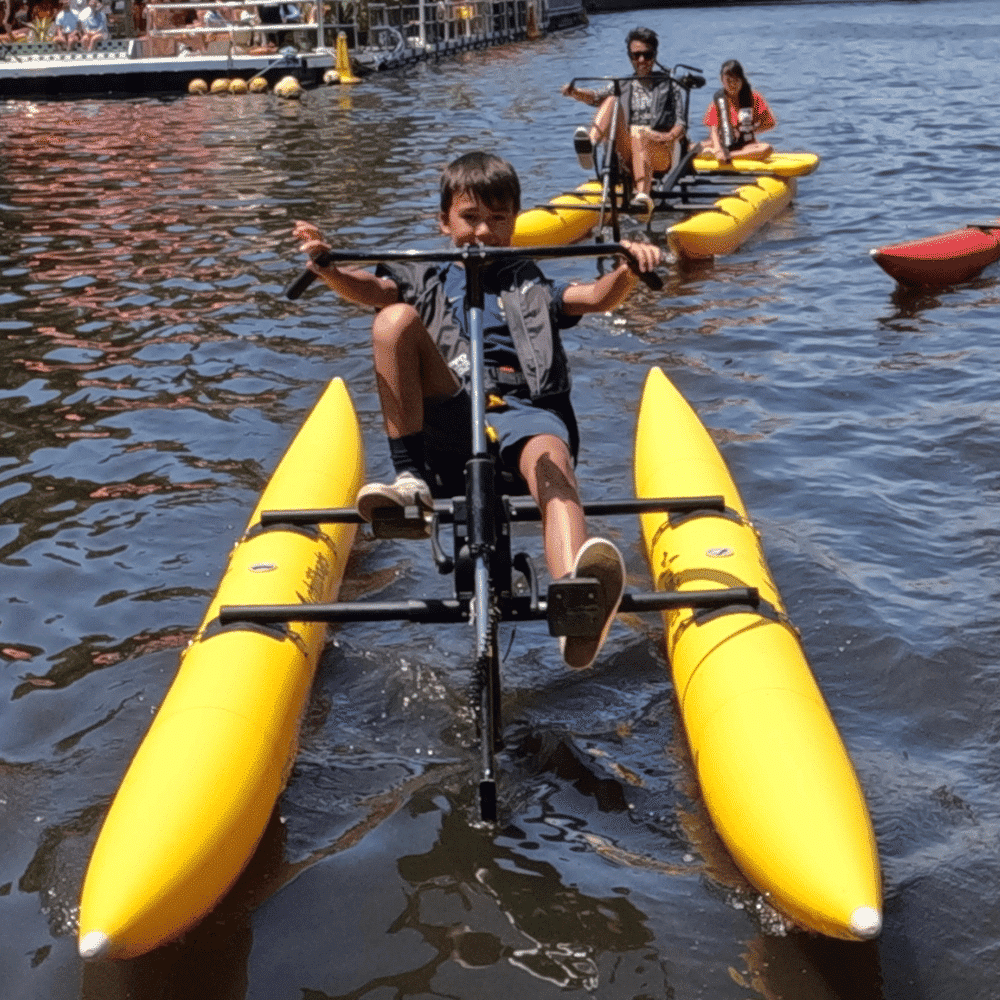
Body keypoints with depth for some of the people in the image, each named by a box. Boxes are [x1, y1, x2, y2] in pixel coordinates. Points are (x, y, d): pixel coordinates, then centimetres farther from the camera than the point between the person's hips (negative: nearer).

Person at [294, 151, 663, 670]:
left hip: (523, 411, -1)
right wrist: (327, 268, -18)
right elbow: (369, 288, 5)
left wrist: (628, 268, -11)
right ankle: (410, 480, -21)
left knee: (550, 459, -37)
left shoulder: (530, 285, 30)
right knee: (395, 319, -19)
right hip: (447, 421, 1)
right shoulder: (428, 282, 27)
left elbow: (598, 298, 12)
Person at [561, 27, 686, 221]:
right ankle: (589, 143, -48)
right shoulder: (623, 87, 23)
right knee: (612, 100, -17)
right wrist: (574, 92, -17)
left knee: (638, 133, -37)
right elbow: (596, 97, 4)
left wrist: (669, 136, -16)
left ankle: (643, 197, -60)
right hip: (629, 157, 2)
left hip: (661, 155, -2)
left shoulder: (668, 86, 18)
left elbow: (681, 122, 6)